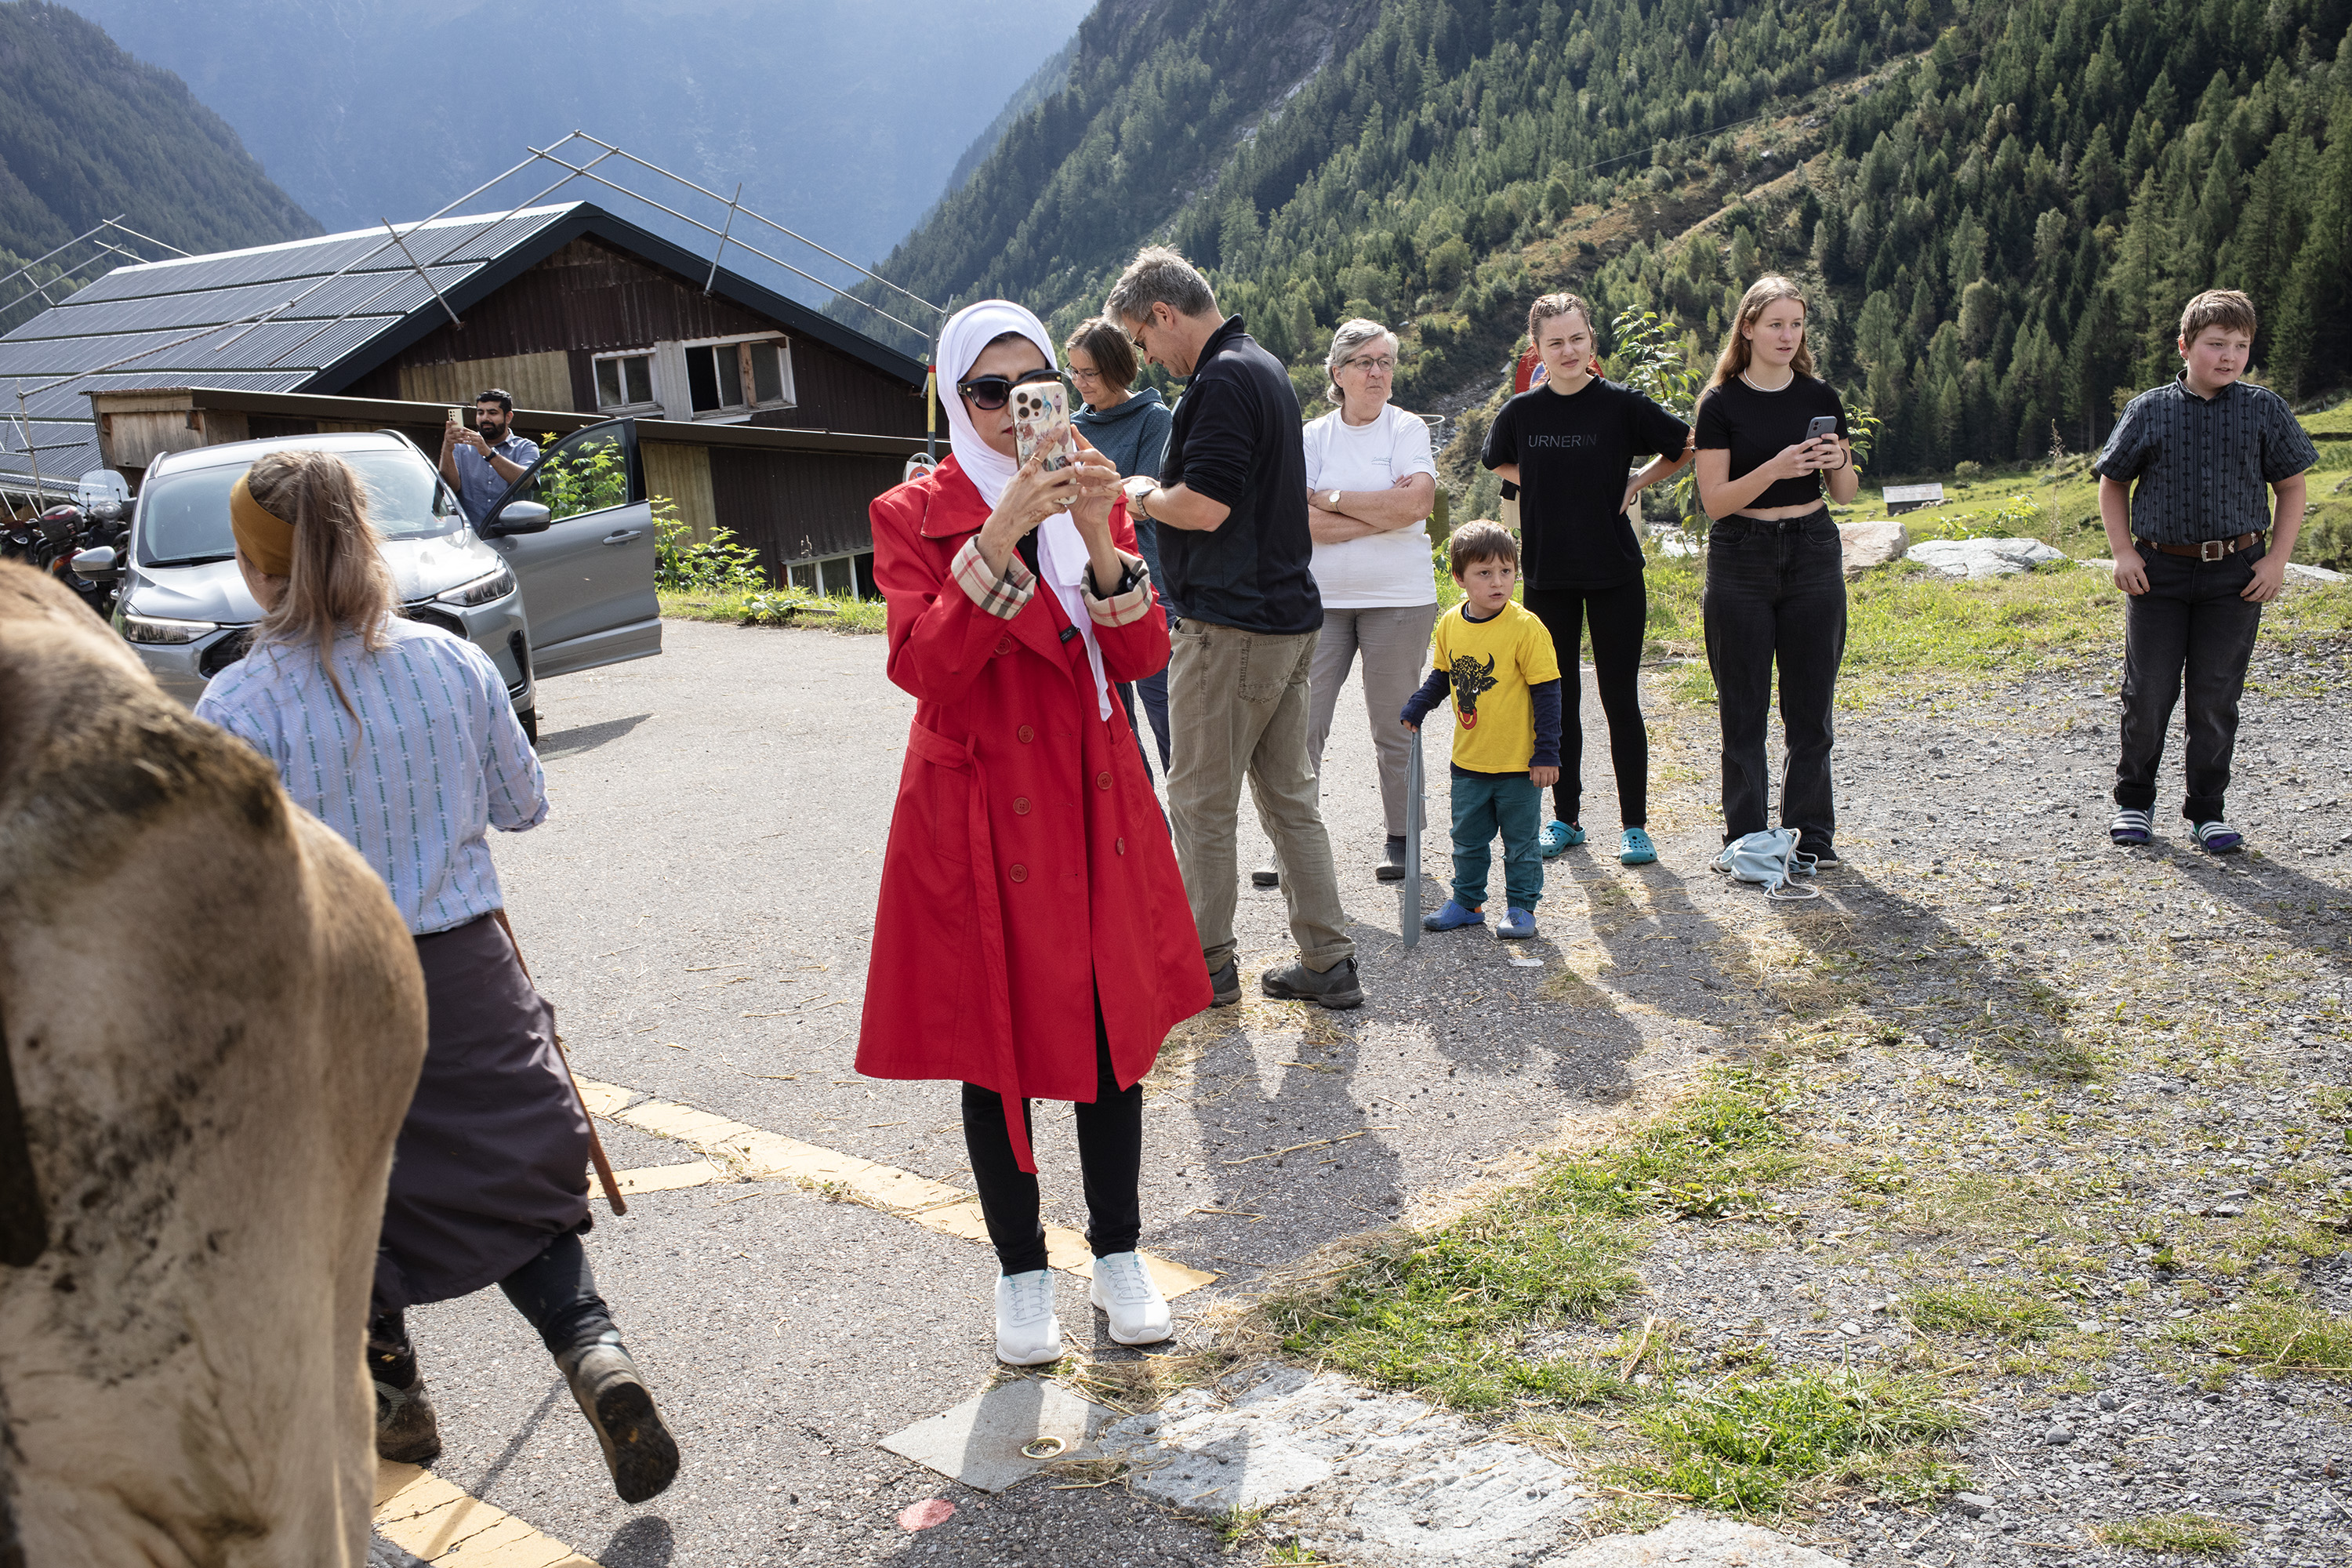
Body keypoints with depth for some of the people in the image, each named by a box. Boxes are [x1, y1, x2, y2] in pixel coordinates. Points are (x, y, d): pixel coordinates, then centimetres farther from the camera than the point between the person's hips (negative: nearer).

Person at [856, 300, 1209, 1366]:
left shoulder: (1090, 499, 7)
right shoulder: (911, 516, -3)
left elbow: (1143, 658, -4)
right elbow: (924, 666, -18)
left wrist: (1099, 543, -19)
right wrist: (999, 543, -26)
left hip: (1096, 799, 4)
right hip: (981, 812, -3)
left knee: (1115, 1026, 10)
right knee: (997, 1045, 6)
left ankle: (1119, 1258, 27)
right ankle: (1022, 1276, 23)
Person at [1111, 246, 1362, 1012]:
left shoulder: (1222, 381, -16)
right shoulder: (1265, 367, 16)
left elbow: (1205, 507, -23)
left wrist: (1144, 495, -4)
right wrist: (1162, 491, 12)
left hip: (1231, 625, -10)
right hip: (1289, 614, 10)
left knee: (1201, 803, 3)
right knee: (1290, 797, 12)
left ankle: (1206, 967, 13)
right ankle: (1327, 963, 16)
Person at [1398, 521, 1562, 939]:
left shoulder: (1526, 627, -15)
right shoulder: (1451, 625, -1)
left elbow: (1547, 691, -12)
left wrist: (1547, 752, -13)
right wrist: (1415, 708, 4)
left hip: (1519, 763, -5)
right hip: (1469, 761, 5)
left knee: (1520, 840, 8)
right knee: (1468, 837, 16)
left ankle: (1521, 906, 22)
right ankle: (1467, 901, 30)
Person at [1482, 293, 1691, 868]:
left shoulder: (1622, 404, -6)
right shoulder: (1520, 412, 1)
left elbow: (1685, 447, 6)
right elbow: (1499, 462, 21)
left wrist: (1636, 482, -2)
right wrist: (1547, 487, 7)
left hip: (1615, 574, -2)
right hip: (1547, 576, 3)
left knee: (1620, 701, 0)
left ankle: (1634, 825, 10)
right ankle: (1566, 818, 21)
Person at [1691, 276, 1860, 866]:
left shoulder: (1821, 397, 6)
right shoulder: (1722, 404, -3)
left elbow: (1846, 493, 10)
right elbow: (1715, 500, -9)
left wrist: (1840, 463, -11)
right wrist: (1776, 469, -22)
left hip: (1813, 555, 3)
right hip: (1740, 561, -2)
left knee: (1810, 706, 5)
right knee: (1744, 710, 1)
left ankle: (1811, 835, 16)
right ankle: (1745, 840, 10)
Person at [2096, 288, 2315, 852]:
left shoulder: (2265, 410, 1)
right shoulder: (2149, 410, 0)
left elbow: (2291, 487, 9)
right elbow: (2113, 484, 9)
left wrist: (2277, 560, 0)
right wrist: (2123, 553, -1)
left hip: (2235, 574, 0)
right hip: (2160, 571, 0)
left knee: (2216, 696, 3)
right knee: (2148, 692, 3)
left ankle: (2207, 811, 16)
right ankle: (2133, 801, 21)